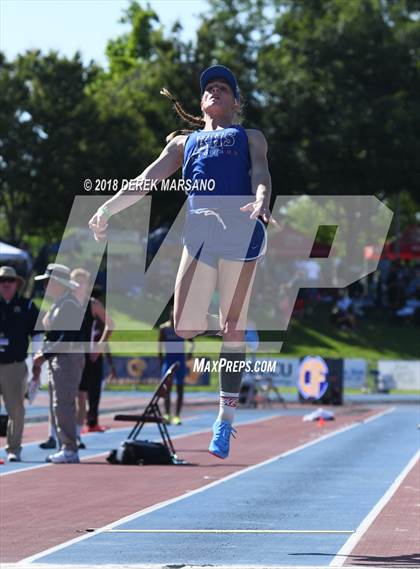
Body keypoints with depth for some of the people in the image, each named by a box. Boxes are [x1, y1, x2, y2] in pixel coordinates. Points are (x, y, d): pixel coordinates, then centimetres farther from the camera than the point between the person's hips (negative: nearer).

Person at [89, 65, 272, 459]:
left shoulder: (249, 137, 23)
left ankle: (226, 417, 3)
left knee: (232, 325, -5)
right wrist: (108, 208, 4)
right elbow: (149, 178, 19)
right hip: (199, 229, 3)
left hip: (241, 223, -3)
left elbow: (260, 172, 3)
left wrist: (261, 201, -21)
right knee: (186, 328, -9)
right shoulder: (183, 142, 31)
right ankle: (233, 330, 24)